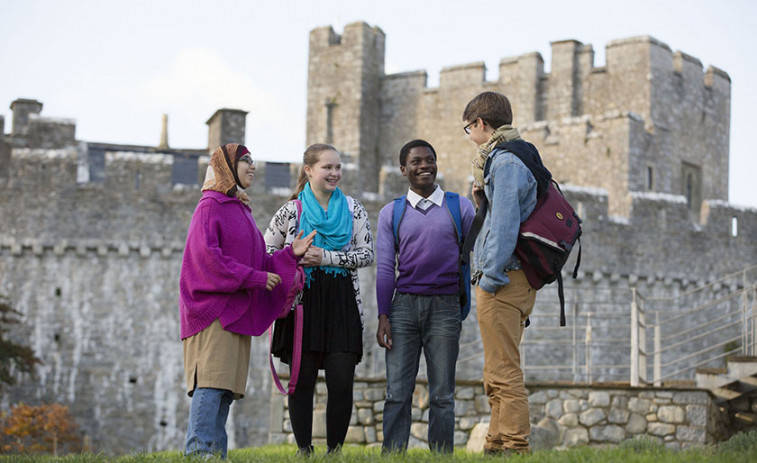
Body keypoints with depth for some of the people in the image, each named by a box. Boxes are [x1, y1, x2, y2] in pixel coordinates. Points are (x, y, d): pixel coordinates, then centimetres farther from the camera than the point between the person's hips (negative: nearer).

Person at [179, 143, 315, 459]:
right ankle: (199, 451, -18)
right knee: (211, 383, -16)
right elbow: (207, 256, -15)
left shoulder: (241, 211, 23)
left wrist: (291, 254, 6)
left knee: (227, 386, 4)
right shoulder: (210, 207, -3)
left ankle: (215, 454, 4)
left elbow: (258, 264, 21)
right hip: (214, 308, -8)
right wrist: (254, 277, -13)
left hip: (237, 312, 8)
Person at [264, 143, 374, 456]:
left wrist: (327, 258, -9)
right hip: (303, 301, -1)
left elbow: (367, 254, 2)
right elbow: (265, 249, 12)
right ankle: (303, 451, 8)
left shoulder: (353, 209, 9)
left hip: (342, 303, 1)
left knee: (342, 383, -5)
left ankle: (335, 450, 6)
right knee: (302, 381, -1)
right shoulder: (292, 210, 6)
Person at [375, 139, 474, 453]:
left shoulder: (460, 207, 9)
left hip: (445, 306, -1)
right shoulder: (391, 213, 12)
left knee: (442, 394, 2)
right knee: (397, 392, -3)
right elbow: (385, 268, 9)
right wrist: (383, 316, 2)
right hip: (403, 305, 1)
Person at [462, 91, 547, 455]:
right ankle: (498, 447, 21)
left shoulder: (506, 160, -12)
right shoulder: (512, 156, 19)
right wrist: (482, 200, 11)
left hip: (503, 279, -11)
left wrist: (490, 276, -19)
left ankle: (514, 446, -6)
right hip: (513, 279, 11)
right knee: (499, 374, 15)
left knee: (504, 372, -8)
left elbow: (505, 222, -20)